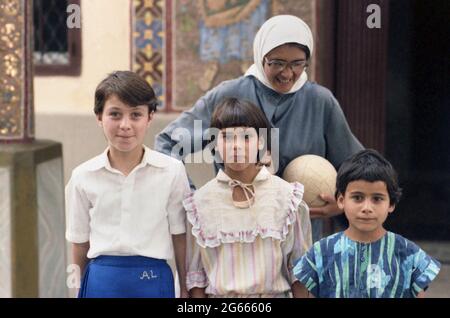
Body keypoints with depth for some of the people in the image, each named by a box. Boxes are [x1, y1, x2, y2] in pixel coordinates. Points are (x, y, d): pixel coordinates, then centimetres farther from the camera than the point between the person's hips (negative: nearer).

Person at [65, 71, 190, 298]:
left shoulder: (172, 171, -5)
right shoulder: (83, 177, -1)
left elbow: (179, 236, 2)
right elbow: (80, 242, 7)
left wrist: (185, 289, 5)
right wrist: (79, 289, 10)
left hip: (153, 279, -1)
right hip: (102, 281, 1)